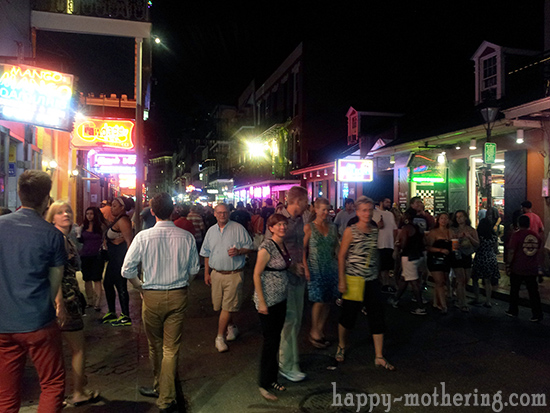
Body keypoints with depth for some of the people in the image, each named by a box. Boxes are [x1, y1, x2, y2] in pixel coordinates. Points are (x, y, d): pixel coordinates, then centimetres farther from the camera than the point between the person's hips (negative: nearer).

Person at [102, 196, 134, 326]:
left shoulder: (122, 220, -16)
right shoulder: (117, 219, 16)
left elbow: (129, 240, -23)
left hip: (120, 256, -11)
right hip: (114, 257, 11)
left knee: (121, 285, -5)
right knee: (107, 283, 17)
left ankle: (126, 317, 4)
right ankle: (111, 313, 28)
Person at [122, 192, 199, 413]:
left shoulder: (143, 237, -11)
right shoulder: (186, 237, -6)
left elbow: (127, 270, -9)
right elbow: (194, 269, 3)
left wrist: (140, 286, 8)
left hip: (152, 296, 0)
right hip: (178, 295, 1)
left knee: (155, 345, 19)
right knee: (171, 348, 8)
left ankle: (159, 388, 40)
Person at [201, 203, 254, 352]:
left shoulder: (238, 228, -3)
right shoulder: (211, 231, 11)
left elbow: (249, 247, 0)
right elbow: (207, 254, 16)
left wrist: (239, 251, -20)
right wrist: (206, 273, 14)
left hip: (233, 274, -4)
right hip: (216, 273, 5)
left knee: (228, 306, -6)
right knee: (220, 305, 12)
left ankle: (220, 337, 4)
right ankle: (231, 327, 35)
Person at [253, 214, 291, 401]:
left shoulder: (283, 245, 6)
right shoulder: (267, 247, -17)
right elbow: (257, 275, -16)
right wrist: (261, 302, -17)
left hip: (281, 299, 8)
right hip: (268, 301, -8)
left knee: (276, 338, 16)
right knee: (270, 341, 1)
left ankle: (272, 378, 31)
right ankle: (264, 384, 17)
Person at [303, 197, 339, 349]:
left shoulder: (333, 227, 8)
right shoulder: (309, 227, -4)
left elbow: (337, 248, 12)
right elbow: (303, 249, -5)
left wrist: (340, 265, 4)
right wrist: (306, 268, -12)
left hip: (331, 267, 5)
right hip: (316, 268, -4)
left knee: (327, 301, 7)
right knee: (319, 301, -6)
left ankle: (320, 330, 23)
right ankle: (314, 332, 13)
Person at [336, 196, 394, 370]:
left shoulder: (375, 230, 7)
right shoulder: (350, 231, -8)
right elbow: (341, 256, -8)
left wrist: (377, 274, 16)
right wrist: (341, 280, -12)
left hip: (372, 280, 5)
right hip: (354, 280, -4)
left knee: (377, 317, 4)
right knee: (348, 315, 6)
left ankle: (379, 357, 15)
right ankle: (341, 346, 32)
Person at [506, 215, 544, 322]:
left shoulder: (516, 235, -11)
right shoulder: (536, 235, 3)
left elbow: (511, 252, -12)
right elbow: (539, 253, 10)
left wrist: (508, 265, -3)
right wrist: (539, 268, 19)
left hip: (517, 269, -3)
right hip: (532, 269, 3)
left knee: (514, 290, 11)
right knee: (533, 291, 8)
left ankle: (513, 311, 20)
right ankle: (537, 314, 9)